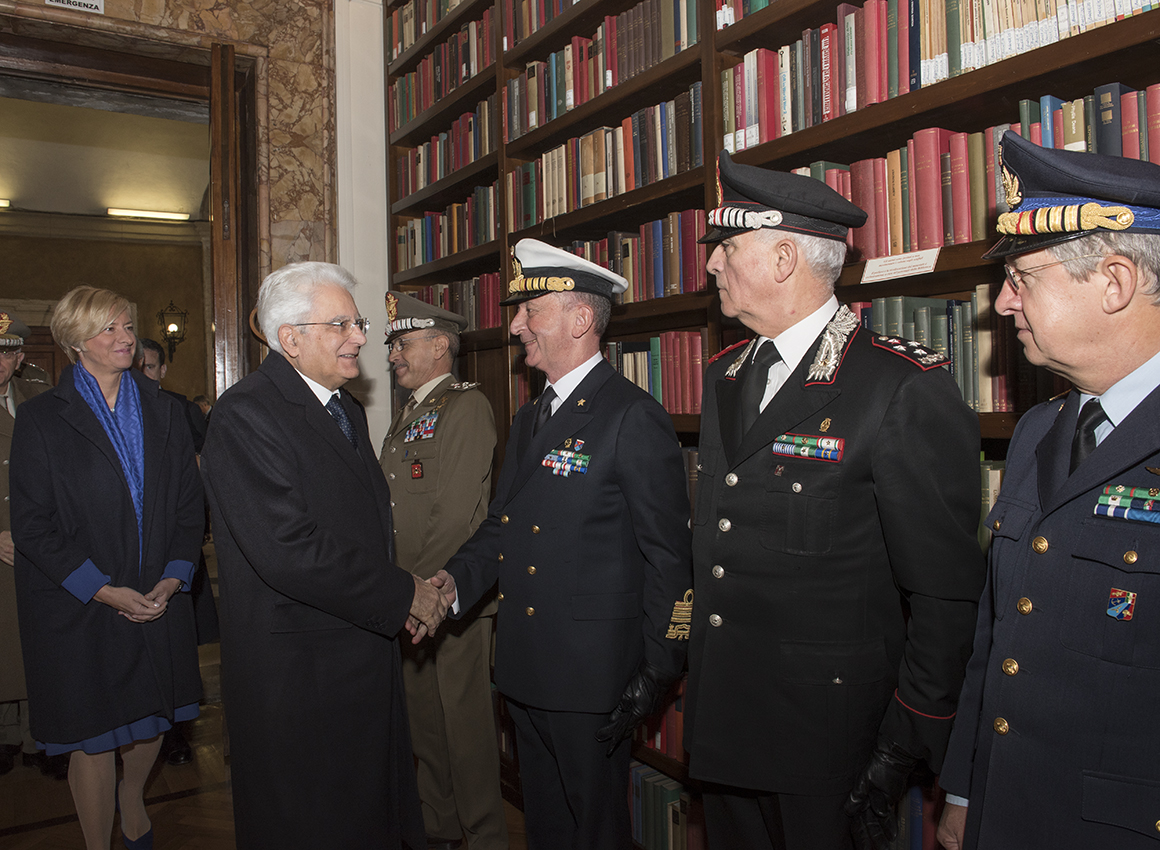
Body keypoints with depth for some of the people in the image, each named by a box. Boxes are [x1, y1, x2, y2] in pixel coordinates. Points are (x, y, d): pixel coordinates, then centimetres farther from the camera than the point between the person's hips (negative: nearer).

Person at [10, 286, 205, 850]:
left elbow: (189, 503, 5)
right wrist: (102, 590, -15)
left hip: (158, 598, 4)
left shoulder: (162, 411, 6)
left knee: (151, 718, 17)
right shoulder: (42, 418, -5)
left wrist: (174, 577, -7)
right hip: (79, 608, -3)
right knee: (93, 737, 6)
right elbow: (32, 527, -8)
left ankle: (132, 801, 46)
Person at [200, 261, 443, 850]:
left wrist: (409, 591, 0)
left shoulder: (346, 409, 11)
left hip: (366, 661, 9)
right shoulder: (247, 414, -19)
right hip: (297, 674, -8)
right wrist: (402, 595, -18)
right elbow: (287, 551, -27)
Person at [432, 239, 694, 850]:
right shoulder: (528, 420, 12)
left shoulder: (634, 419, -15)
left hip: (589, 674, -8)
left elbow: (667, 558, -14)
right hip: (524, 666, 8)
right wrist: (456, 581, -5)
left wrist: (655, 675, -13)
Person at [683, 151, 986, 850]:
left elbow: (946, 592, -14)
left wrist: (904, 749, -13)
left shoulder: (905, 387, -16)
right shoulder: (726, 376, 7)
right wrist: (668, 670, 13)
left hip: (830, 739, -6)